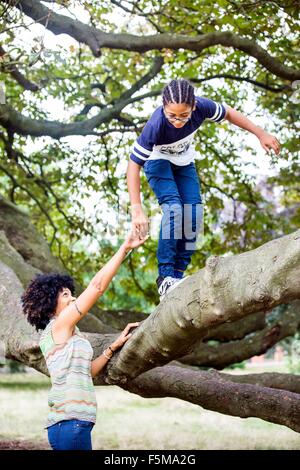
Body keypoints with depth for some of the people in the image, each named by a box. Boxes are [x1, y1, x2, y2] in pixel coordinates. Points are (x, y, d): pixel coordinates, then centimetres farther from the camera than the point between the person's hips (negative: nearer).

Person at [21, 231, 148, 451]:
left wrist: (115, 346, 15)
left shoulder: (63, 333, 19)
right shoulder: (59, 325, -7)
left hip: (75, 423, 9)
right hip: (70, 423, -9)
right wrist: (125, 248, -11)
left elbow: (87, 371, 20)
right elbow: (97, 286, -13)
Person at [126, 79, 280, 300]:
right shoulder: (156, 125, -41)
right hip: (158, 160, -4)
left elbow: (229, 113, -9)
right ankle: (165, 276, -19)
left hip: (184, 161, 4)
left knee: (193, 212, -9)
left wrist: (261, 134, -6)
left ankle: (179, 273, 2)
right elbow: (134, 165, -34)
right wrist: (137, 209, -38)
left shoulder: (201, 106, -32)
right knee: (173, 207, -25)